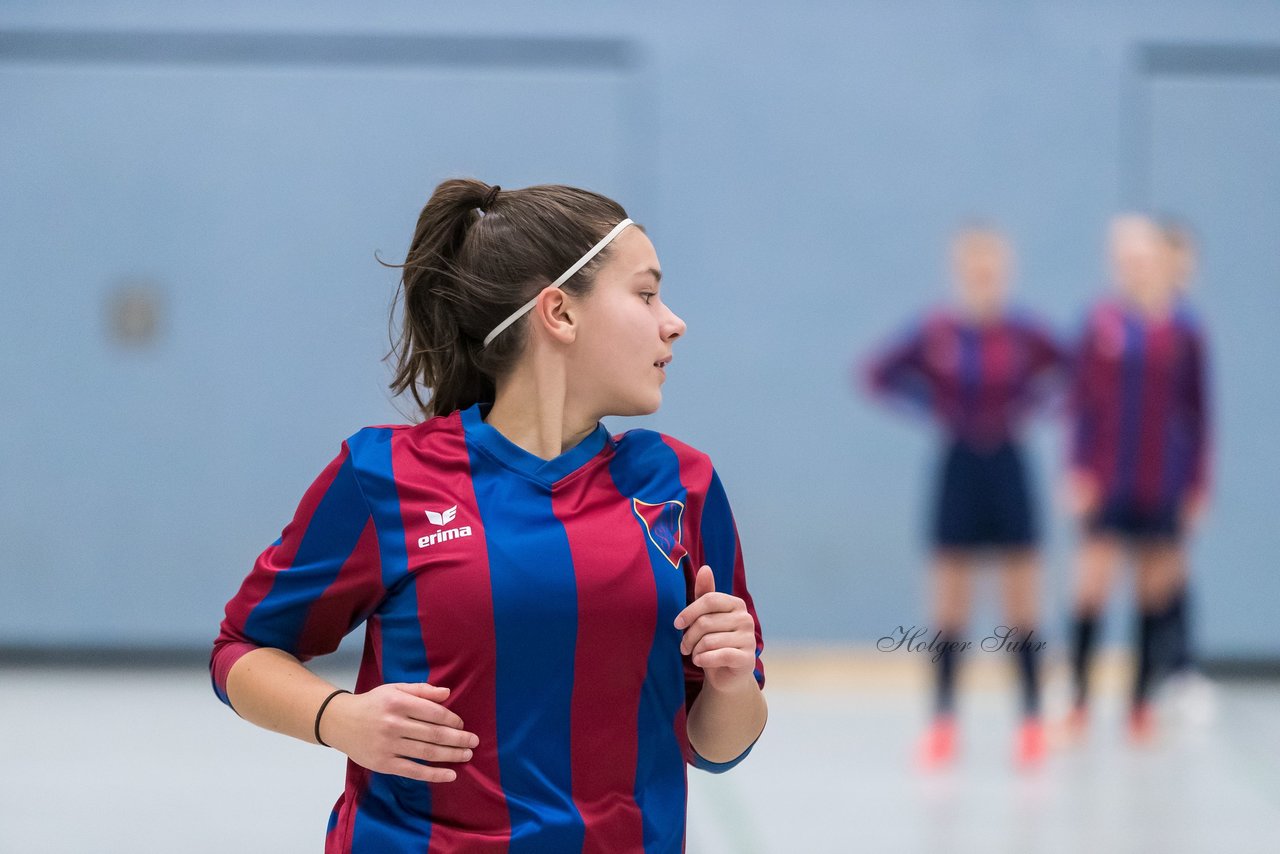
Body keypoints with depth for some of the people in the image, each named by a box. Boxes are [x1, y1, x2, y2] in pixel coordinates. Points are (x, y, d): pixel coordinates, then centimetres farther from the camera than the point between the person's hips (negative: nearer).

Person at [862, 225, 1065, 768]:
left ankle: (1032, 722, 8)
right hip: (958, 469, 0)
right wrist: (932, 405, -4)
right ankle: (942, 723, 10)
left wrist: (1028, 404, -4)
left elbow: (1066, 366, 8)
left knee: (1022, 606, 2)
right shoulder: (935, 332, -5)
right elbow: (881, 374, 5)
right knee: (949, 606, 4)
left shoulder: (1022, 332, -5)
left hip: (1007, 469, 0)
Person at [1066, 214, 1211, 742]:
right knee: (1093, 583, -6)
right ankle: (1079, 699, 1)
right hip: (1108, 480, -2)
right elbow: (1082, 402, -1)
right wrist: (1079, 472, -7)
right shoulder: (1102, 324, -3)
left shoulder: (1183, 331, 0)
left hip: (1165, 483, 2)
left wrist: (1198, 482, 4)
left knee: (1158, 589, 6)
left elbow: (1197, 411, 5)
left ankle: (1141, 703, 16)